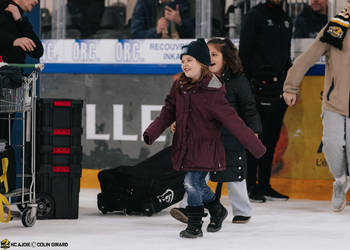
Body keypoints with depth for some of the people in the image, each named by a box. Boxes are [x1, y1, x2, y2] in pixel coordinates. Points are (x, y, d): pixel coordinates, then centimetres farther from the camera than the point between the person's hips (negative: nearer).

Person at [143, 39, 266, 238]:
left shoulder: (212, 93, -16)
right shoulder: (179, 87, 3)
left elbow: (232, 121, -16)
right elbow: (168, 113, 10)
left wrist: (255, 145, -17)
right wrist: (151, 133, -4)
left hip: (205, 147, -6)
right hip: (184, 145, 6)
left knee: (192, 183, -11)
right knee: (198, 184, 16)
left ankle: (195, 225, 5)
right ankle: (217, 211, 41)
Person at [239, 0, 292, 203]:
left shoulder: (286, 20, 17)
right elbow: (244, 51, -7)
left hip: (279, 87, 7)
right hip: (260, 86, -7)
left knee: (272, 139, 8)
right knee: (255, 138, -4)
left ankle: (265, 186, 14)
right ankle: (251, 187, 0)